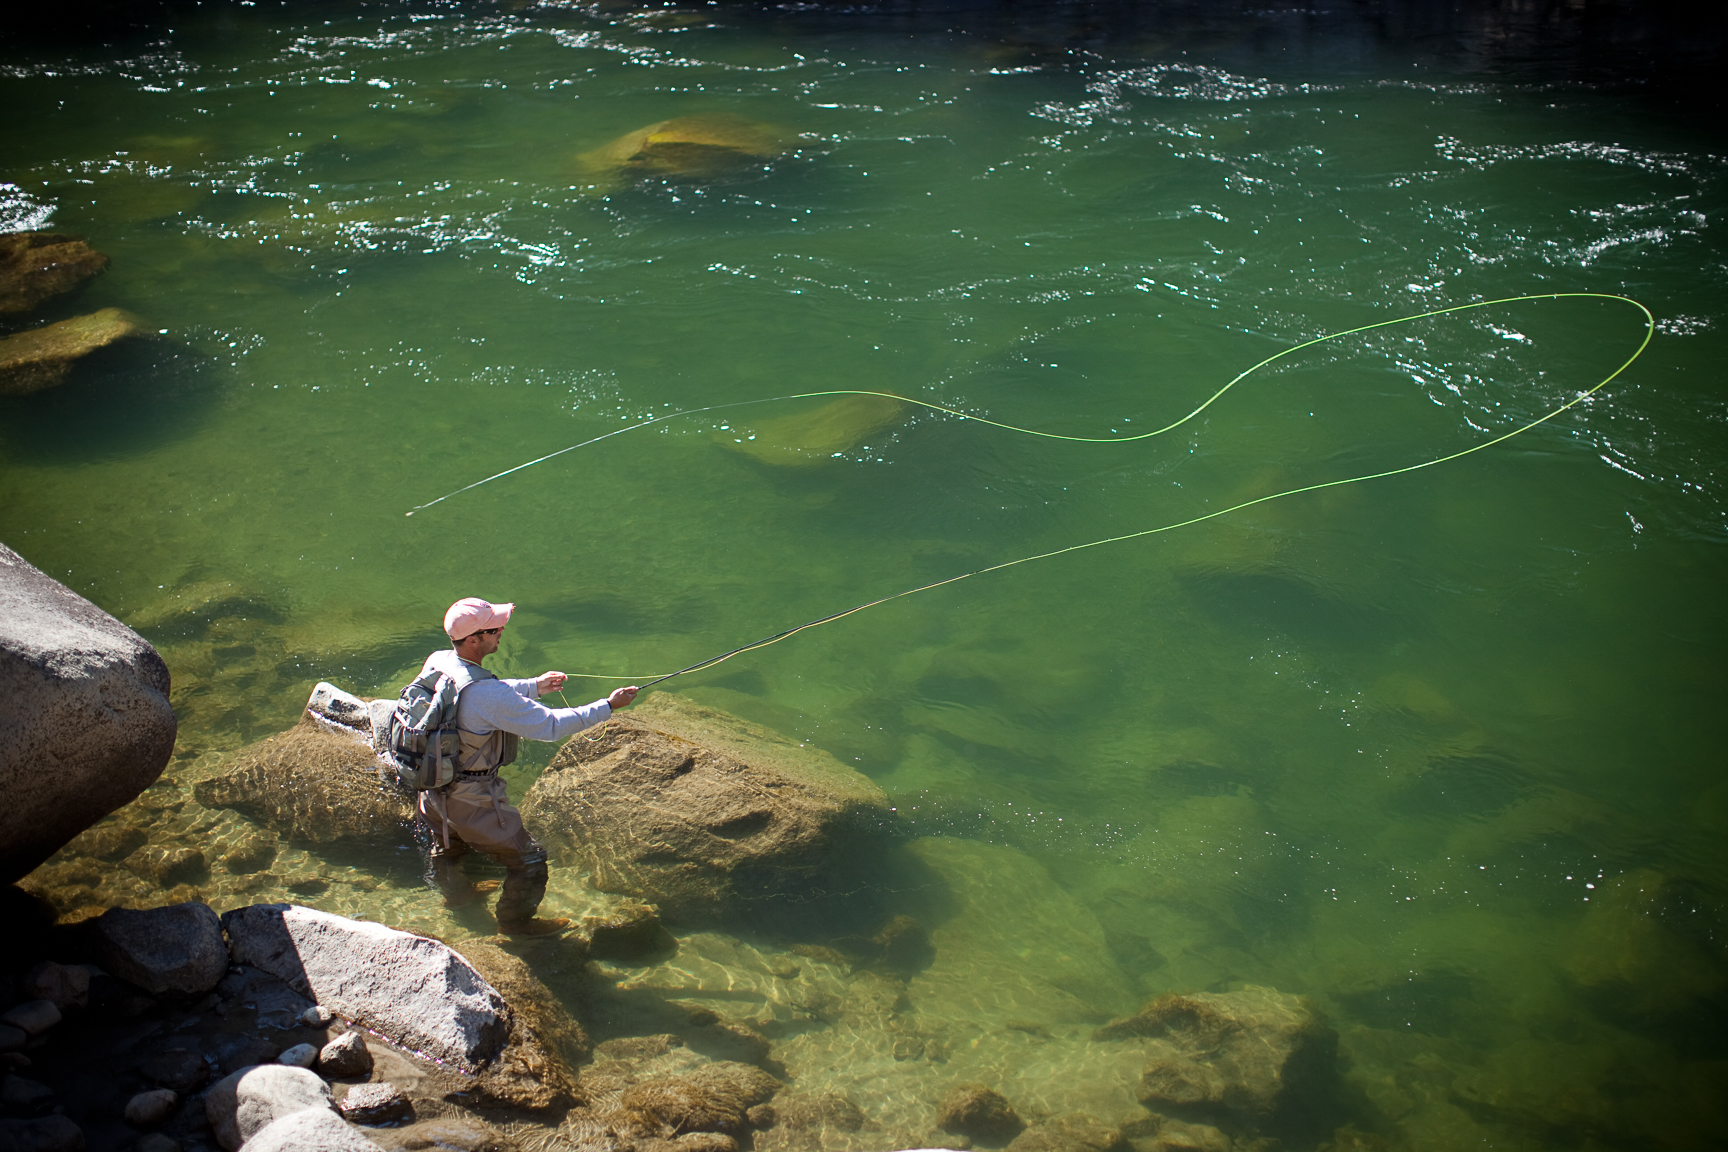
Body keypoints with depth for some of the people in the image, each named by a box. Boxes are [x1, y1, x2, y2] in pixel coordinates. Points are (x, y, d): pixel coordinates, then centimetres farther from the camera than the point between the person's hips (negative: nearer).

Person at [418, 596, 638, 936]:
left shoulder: (436, 662, -9)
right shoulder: (486, 692, -35)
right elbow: (550, 725, -26)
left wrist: (535, 686, 14)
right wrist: (608, 706, -18)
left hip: (430, 782, 8)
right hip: (472, 799, -8)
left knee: (447, 846, 36)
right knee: (528, 860, 15)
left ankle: (458, 893, 62)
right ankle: (516, 921, 36)